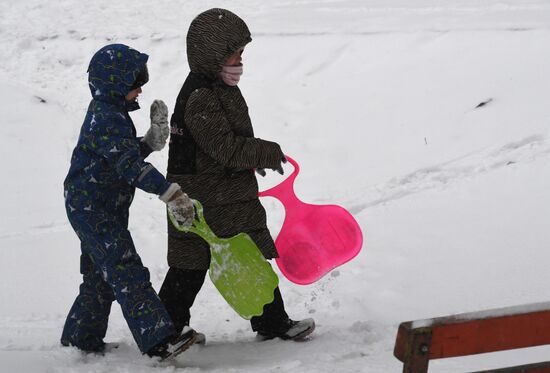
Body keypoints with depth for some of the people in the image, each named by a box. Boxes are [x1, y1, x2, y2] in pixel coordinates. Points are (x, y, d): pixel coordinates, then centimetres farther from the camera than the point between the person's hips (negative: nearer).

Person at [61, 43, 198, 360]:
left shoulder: (105, 112, 13)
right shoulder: (108, 120, -21)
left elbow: (124, 153, 19)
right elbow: (129, 165, -32)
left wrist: (152, 140, 2)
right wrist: (170, 192, -38)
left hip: (93, 211, 11)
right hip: (94, 212, -11)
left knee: (100, 278, 19)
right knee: (128, 274, -16)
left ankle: (81, 337, 31)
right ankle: (159, 339, -21)